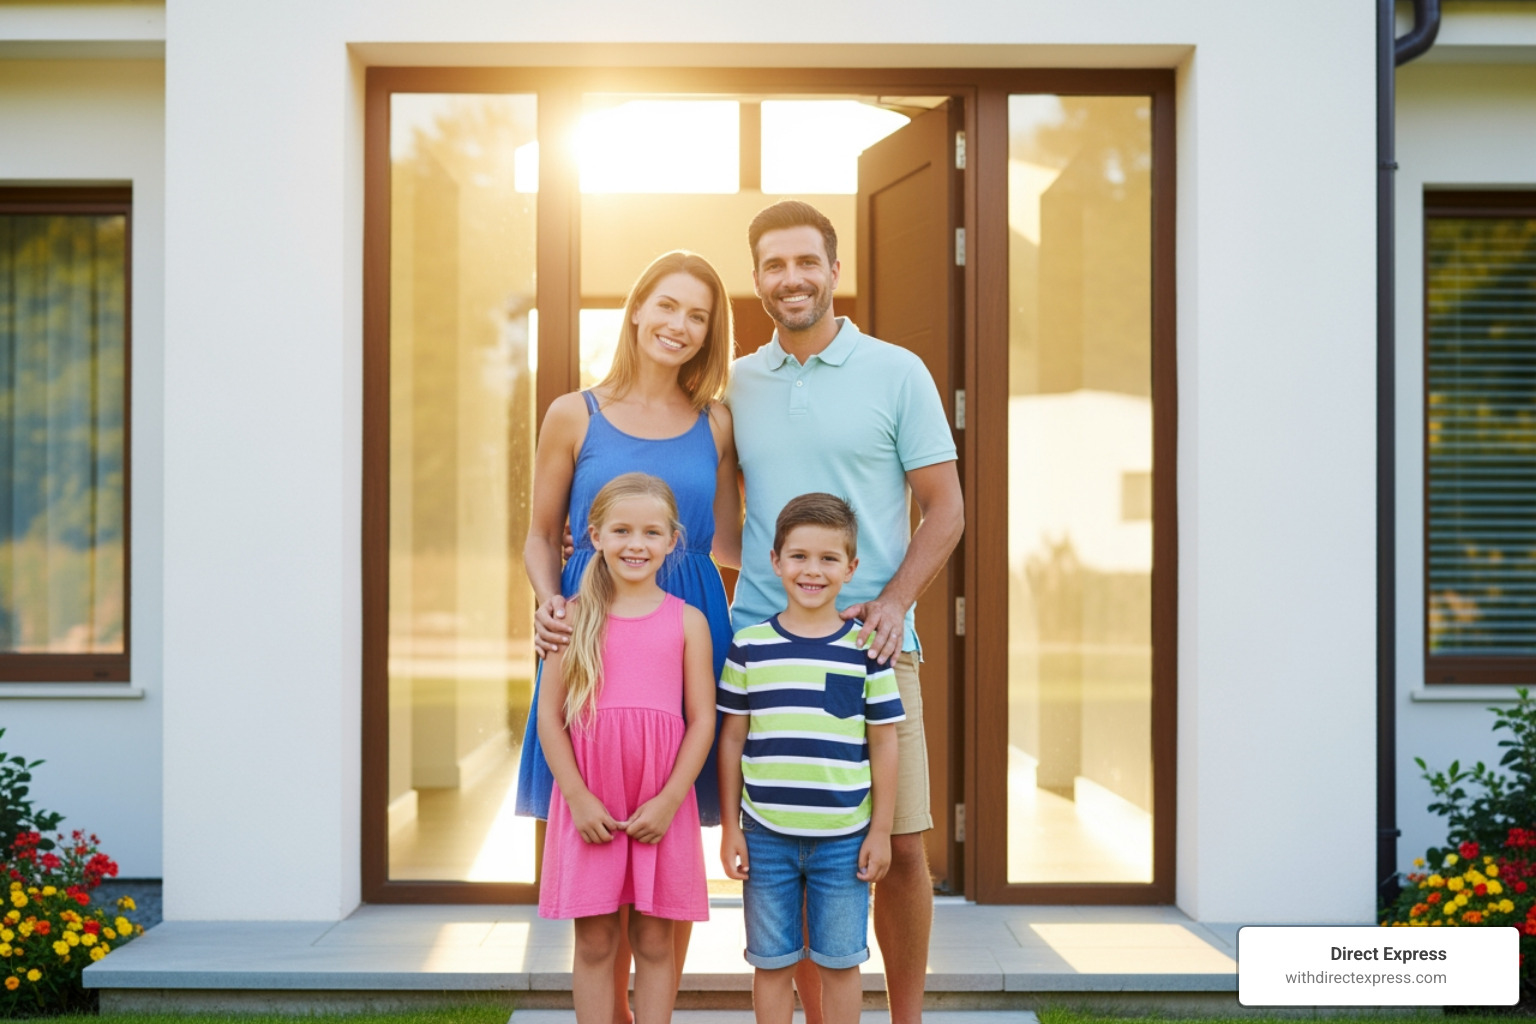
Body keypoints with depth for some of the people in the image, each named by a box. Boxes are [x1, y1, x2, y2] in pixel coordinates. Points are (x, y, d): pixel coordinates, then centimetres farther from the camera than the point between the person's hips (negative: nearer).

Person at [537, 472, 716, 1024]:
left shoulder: (687, 620, 3)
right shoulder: (575, 618, 3)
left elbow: (702, 720, 0)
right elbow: (549, 715, 1)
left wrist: (668, 800, -8)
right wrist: (578, 798, -7)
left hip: (661, 806, 0)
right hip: (587, 803, 0)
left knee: (654, 941, 7)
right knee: (594, 940, 6)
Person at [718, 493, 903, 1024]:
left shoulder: (864, 648, -1)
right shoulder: (749, 645, 0)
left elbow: (883, 742, 3)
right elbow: (732, 739, 5)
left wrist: (881, 830, 1)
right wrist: (729, 827, 3)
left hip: (843, 839, -1)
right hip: (766, 836, 1)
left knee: (840, 962, 9)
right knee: (772, 962, 10)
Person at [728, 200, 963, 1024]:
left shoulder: (897, 372, 3)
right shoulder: (735, 385, 11)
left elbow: (945, 508, 2)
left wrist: (892, 601, -12)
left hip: (872, 645, -2)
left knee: (900, 847, 0)